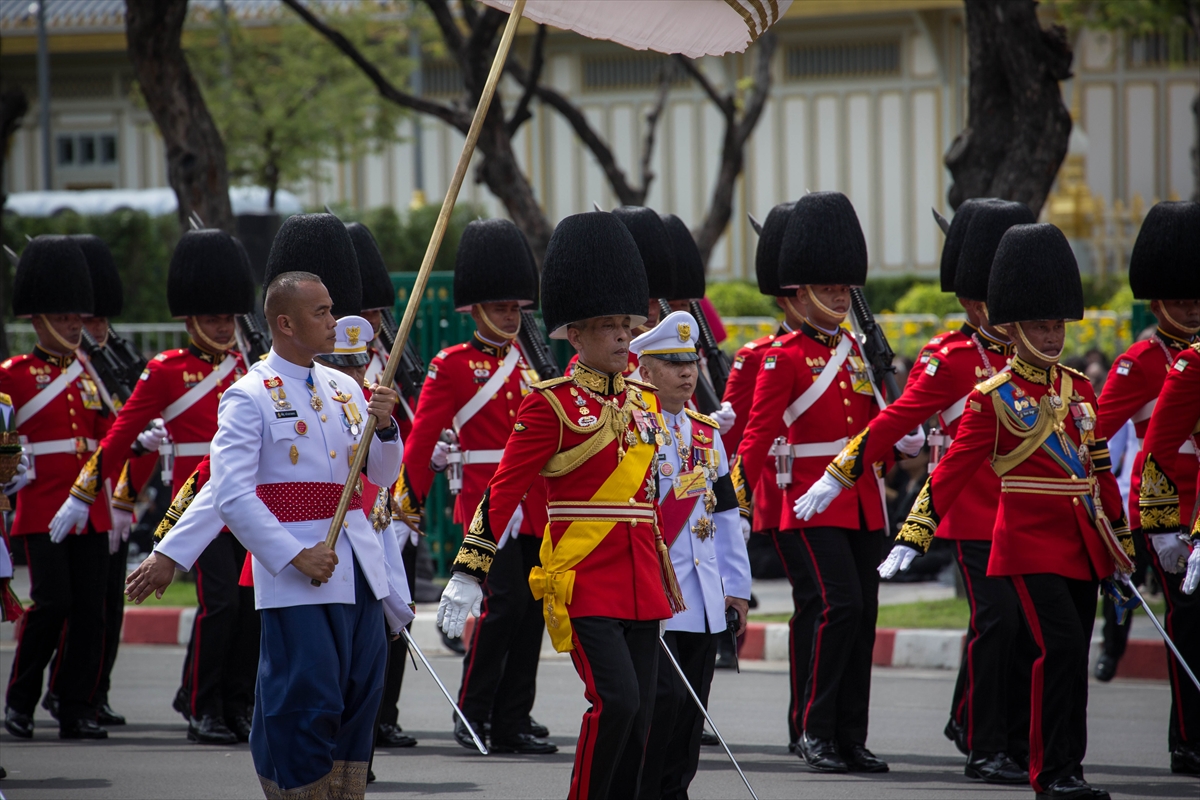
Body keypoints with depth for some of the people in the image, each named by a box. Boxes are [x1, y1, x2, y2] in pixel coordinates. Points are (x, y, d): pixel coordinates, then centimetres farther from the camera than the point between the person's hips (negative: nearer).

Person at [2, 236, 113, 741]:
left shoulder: (86, 377, 16)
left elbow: (105, 437, 17)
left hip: (88, 510, 5)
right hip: (42, 506, -5)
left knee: (90, 609, 1)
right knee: (52, 602, -13)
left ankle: (77, 711, 6)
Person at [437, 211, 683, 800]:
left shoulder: (644, 402, 13)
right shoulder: (551, 403, -5)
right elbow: (503, 490, -8)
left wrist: (668, 581, 25)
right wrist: (468, 573, -13)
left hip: (640, 584, 6)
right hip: (582, 581, -6)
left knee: (639, 715, 4)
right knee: (615, 701, -18)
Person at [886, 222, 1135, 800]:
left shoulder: (1079, 389, 12)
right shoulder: (994, 398, -4)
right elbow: (953, 470, -7)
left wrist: (1121, 541, 18)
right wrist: (912, 536, -13)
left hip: (1082, 542, 6)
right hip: (1030, 540, -6)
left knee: (1071, 655, 7)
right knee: (1061, 645, -17)